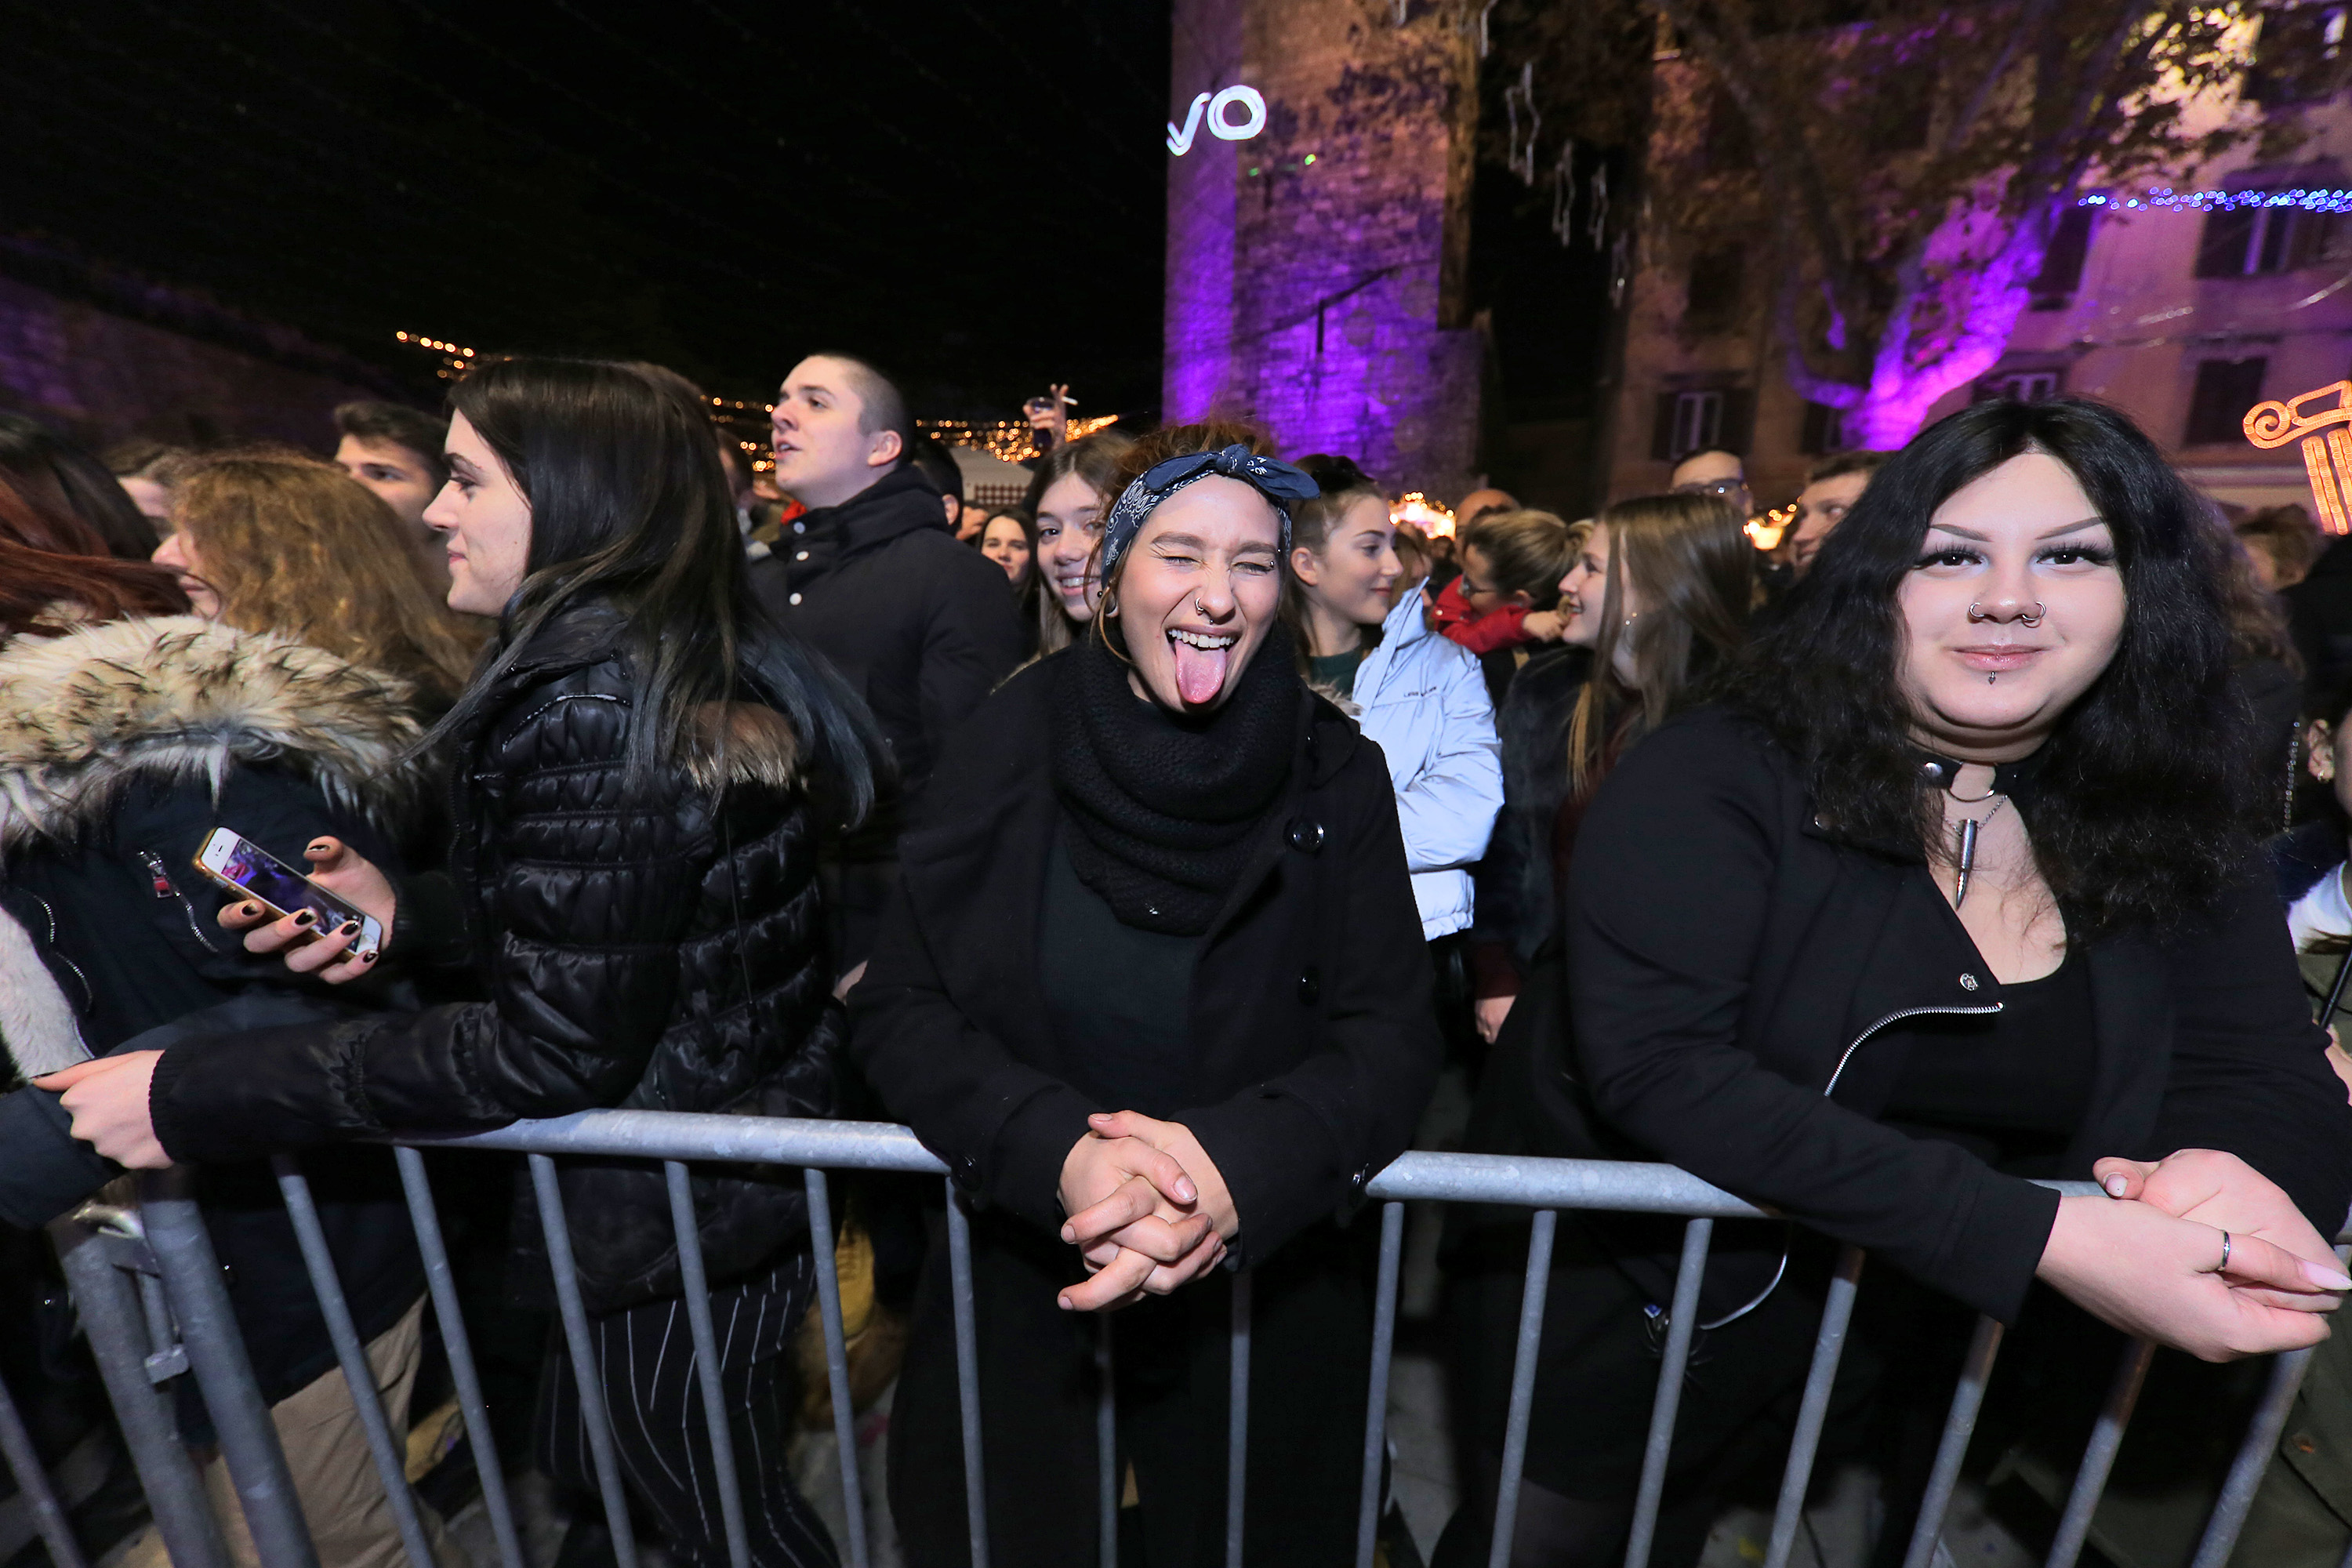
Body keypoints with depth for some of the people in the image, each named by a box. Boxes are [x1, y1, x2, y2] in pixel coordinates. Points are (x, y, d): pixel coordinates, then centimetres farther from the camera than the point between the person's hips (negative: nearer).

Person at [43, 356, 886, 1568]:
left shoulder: (591, 700, -25)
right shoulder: (688, 666, 4)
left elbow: (558, 1044, -25)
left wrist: (197, 1096, -17)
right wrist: (410, 913, 2)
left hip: (683, 1214, -9)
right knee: (594, 1463, 30)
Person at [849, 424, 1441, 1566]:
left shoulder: (1337, 776, -12)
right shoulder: (1008, 751, -12)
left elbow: (1390, 1036, -13)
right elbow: (895, 1009, -13)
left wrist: (1240, 1164, -31)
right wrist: (1058, 1151, -29)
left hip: (1264, 1282, 0)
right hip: (1017, 1270, 1)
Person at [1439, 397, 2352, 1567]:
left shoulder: (2172, 837, -2)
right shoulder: (1712, 777, -21)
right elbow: (1658, 1065, -30)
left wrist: (2227, 1169, -27)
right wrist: (2041, 1237, -34)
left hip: (1928, 1363, 4)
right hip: (1636, 1319, -3)